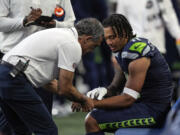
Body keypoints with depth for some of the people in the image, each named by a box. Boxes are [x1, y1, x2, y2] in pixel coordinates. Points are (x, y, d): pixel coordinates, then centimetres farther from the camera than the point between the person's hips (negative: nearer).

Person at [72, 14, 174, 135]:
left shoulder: (136, 54, -20)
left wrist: (92, 103, -18)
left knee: (92, 121, -16)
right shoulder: (123, 50, 11)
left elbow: (128, 99, -22)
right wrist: (103, 91, -7)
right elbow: (115, 87, 17)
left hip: (153, 111, -10)